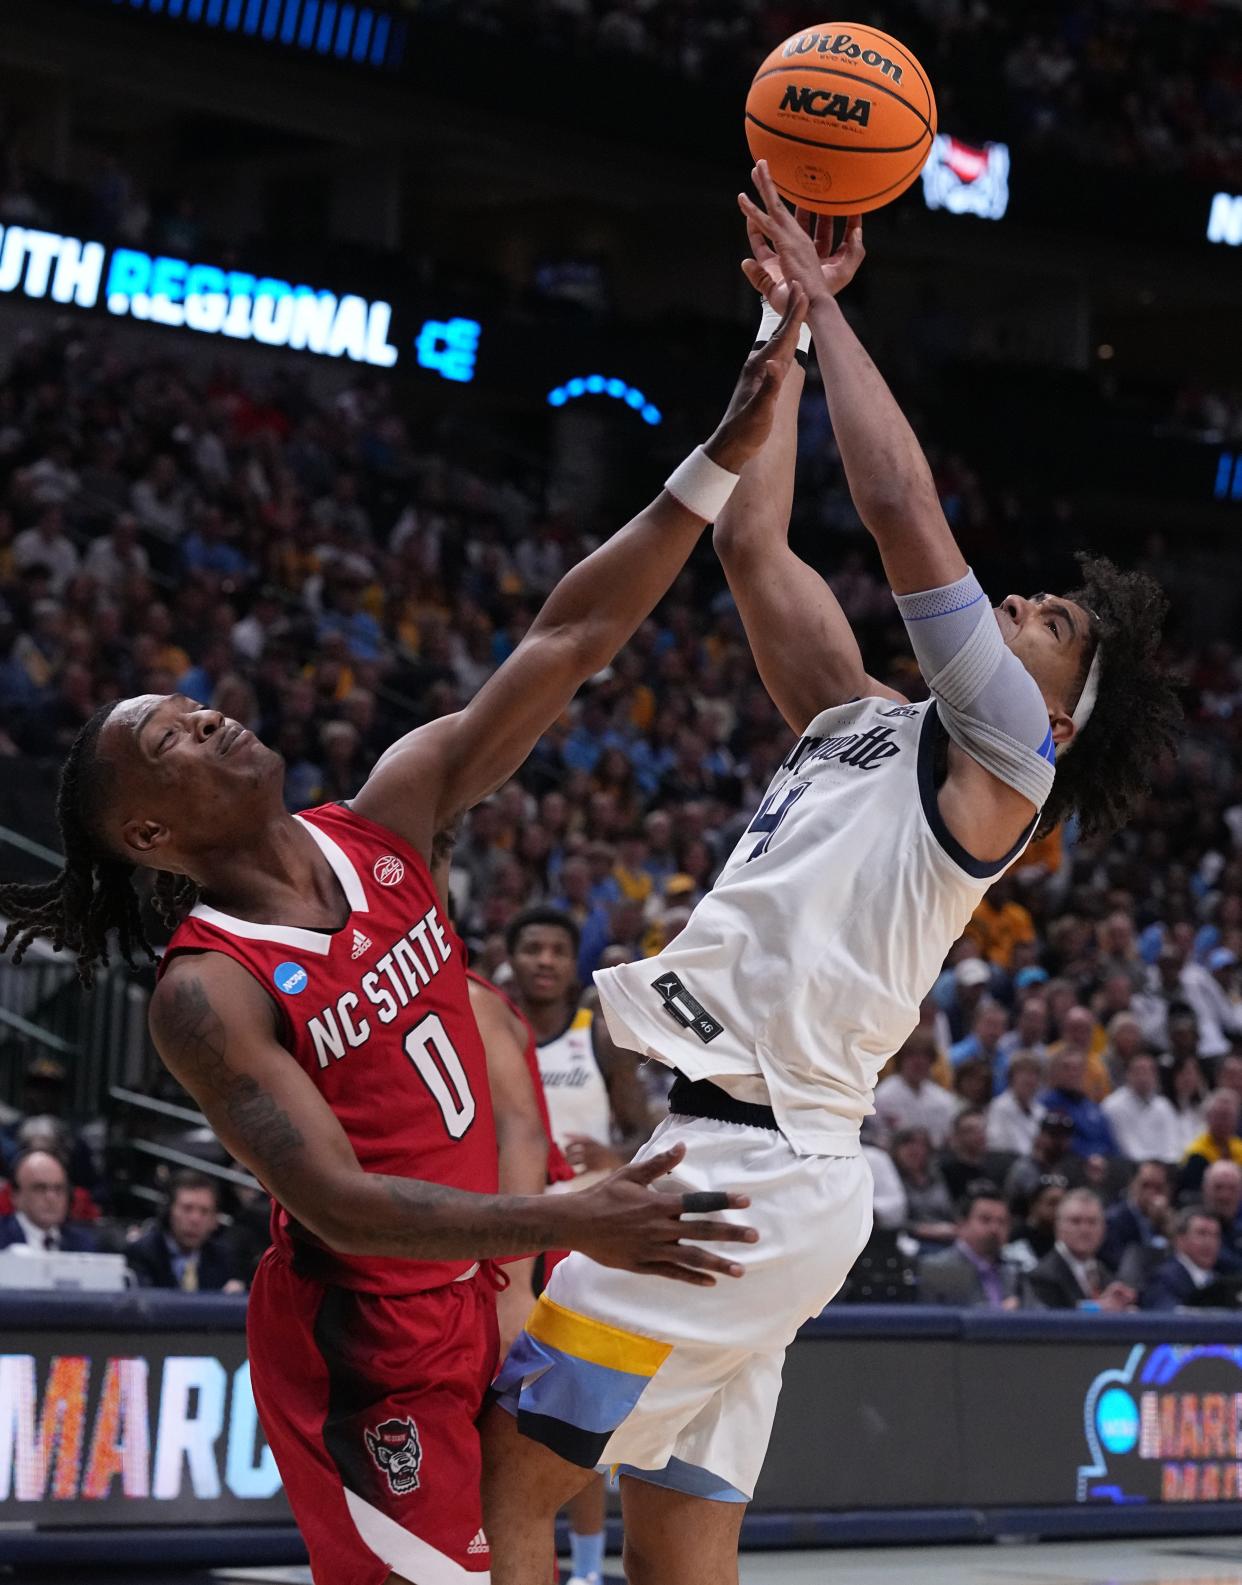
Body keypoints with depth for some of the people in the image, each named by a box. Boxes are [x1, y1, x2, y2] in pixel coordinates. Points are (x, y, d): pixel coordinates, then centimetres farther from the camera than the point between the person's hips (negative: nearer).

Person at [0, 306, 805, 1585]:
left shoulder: (380, 828, 0)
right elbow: (339, 1203, -26)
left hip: (480, 1292, 7)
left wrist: (726, 456, -13)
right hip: (363, 1343, -7)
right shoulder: (207, 993, -18)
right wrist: (574, 1224, -36)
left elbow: (565, 645, -5)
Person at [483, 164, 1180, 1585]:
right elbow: (752, 543, 21)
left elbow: (903, 513, -9)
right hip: (714, 1147, 8)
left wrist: (827, 305, 0)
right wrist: (783, 324, 21)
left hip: (752, 1170, -8)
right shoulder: (863, 725, 21)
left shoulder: (1001, 755, -1)